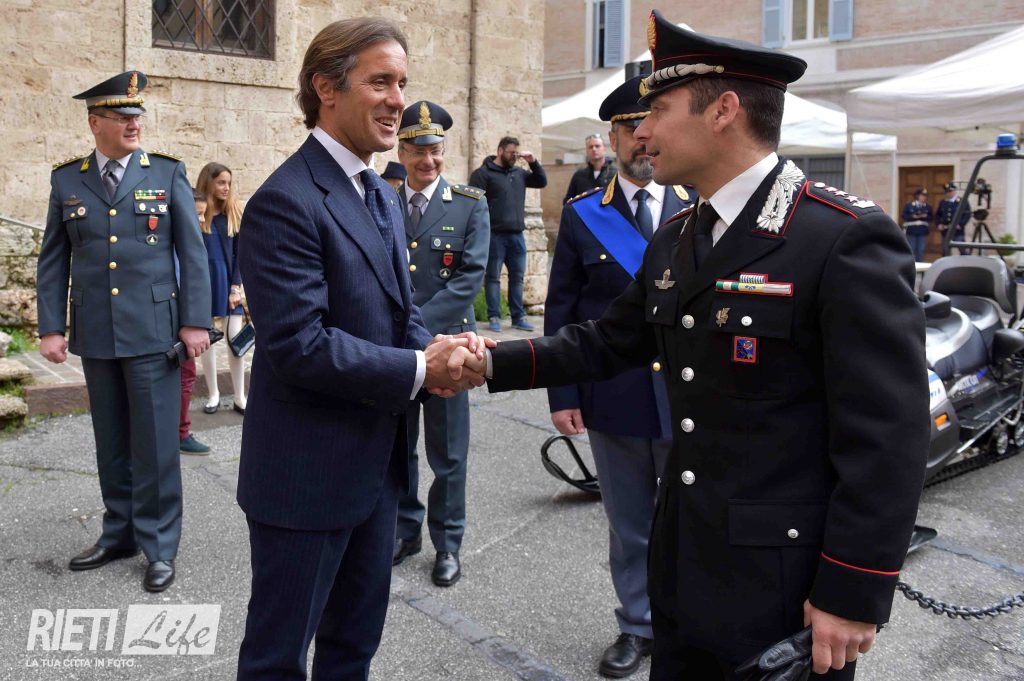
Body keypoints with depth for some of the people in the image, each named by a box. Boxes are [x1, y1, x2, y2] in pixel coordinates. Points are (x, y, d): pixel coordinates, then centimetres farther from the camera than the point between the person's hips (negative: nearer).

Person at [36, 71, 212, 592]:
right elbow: (53, 260, 8)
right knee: (111, 442, 13)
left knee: (155, 443, 1)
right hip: (95, 335, 3)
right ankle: (120, 532, 27)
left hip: (153, 331, -3)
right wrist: (51, 327, 1)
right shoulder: (67, 180, 7)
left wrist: (194, 322, -6)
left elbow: (193, 252, -1)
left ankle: (159, 544, 13)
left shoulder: (168, 174, 1)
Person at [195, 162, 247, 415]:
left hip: (228, 284, 1)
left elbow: (239, 254, 2)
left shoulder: (234, 214, 4)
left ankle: (240, 398, 7)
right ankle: (213, 394, 19)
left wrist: (236, 287, -4)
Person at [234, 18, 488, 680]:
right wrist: (419, 370, -20)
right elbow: (299, 344, -26)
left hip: (376, 464, 9)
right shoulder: (286, 202, -19)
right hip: (308, 474, -9)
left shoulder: (383, 196, 11)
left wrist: (435, 351, -8)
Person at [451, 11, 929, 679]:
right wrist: (492, 363, 4)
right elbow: (605, 343, 15)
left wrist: (853, 598, -18)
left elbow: (886, 441, -19)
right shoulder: (674, 242, 8)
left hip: (791, 587, -7)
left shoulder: (849, 240, -18)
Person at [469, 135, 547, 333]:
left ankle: (518, 317, 14)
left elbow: (541, 182, 21)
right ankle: (494, 317, 5)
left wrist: (533, 162, 7)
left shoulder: (519, 173, 16)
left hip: (517, 235, 6)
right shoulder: (483, 173, -3)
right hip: (494, 235, -6)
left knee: (517, 277, 8)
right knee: (493, 277, 1)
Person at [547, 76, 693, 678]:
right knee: (630, 526, 14)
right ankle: (639, 625, 32)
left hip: (689, 399, 0)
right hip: (614, 400, 1)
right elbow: (561, 311, 2)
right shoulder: (582, 215, 2)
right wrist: (563, 395, -3)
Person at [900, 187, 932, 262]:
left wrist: (925, 216, -13)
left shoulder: (928, 206, 8)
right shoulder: (909, 205, 0)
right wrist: (913, 216, -16)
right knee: (911, 250, 2)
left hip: (923, 232, 2)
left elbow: (931, 218, 7)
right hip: (911, 231, -2)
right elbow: (903, 216, -4)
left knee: (921, 250, 3)